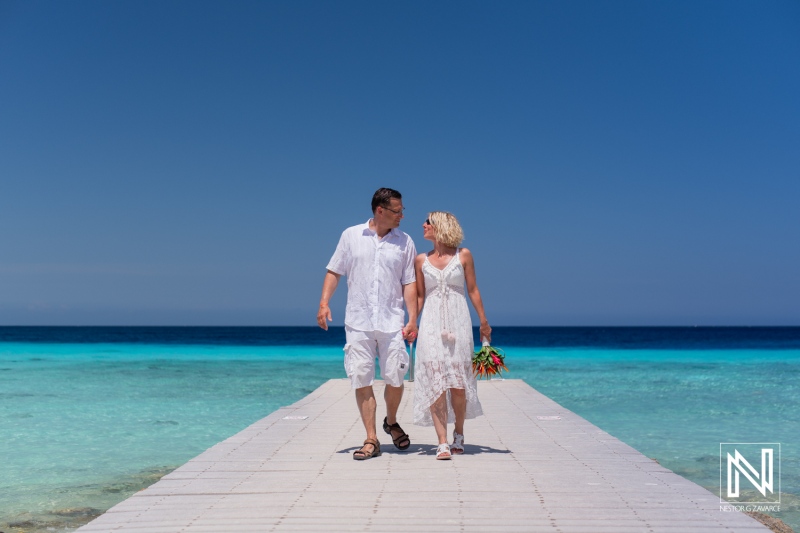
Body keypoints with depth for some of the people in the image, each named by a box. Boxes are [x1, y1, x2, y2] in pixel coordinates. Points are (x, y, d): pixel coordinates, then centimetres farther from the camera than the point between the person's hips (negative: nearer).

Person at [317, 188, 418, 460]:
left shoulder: (404, 242, 6)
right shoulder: (351, 236, 6)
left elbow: (409, 283, 4)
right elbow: (334, 271, 8)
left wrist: (412, 320, -3)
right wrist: (324, 302, -4)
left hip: (392, 321, 0)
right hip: (358, 321, 0)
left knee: (395, 378, 0)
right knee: (361, 380, -1)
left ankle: (391, 422, 28)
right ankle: (371, 439, 7)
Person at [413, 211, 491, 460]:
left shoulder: (463, 255, 5)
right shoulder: (421, 260, 10)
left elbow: (473, 290, 8)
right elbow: (420, 296, 14)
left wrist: (484, 322, 5)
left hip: (458, 321, -1)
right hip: (431, 323, 1)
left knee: (458, 382, -1)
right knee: (435, 382, -7)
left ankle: (459, 433, 20)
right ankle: (442, 442, -6)